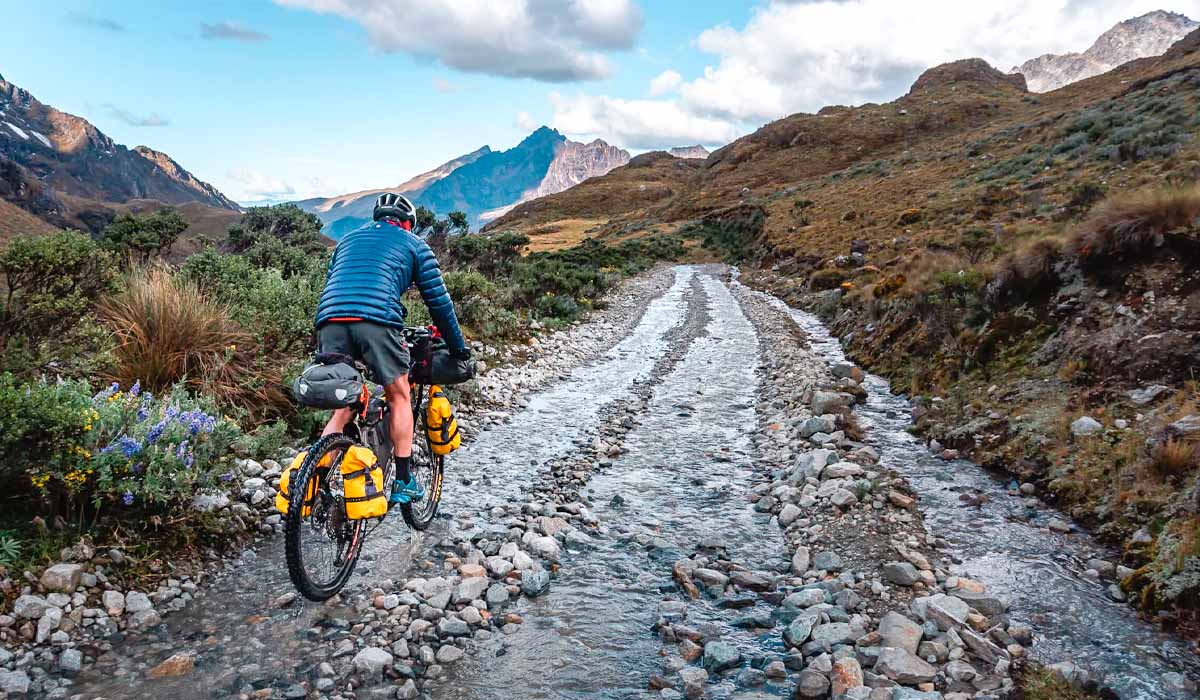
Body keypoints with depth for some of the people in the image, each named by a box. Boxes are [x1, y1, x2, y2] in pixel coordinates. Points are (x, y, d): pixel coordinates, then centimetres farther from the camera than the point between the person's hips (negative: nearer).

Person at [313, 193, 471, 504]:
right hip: (376, 320, -4)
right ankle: (403, 482, 14)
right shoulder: (414, 244, 21)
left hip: (329, 321, 4)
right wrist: (458, 348, 26)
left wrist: (323, 335, 46)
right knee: (399, 398, 14)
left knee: (342, 409, 15)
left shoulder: (348, 239, 34)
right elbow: (439, 301, 18)